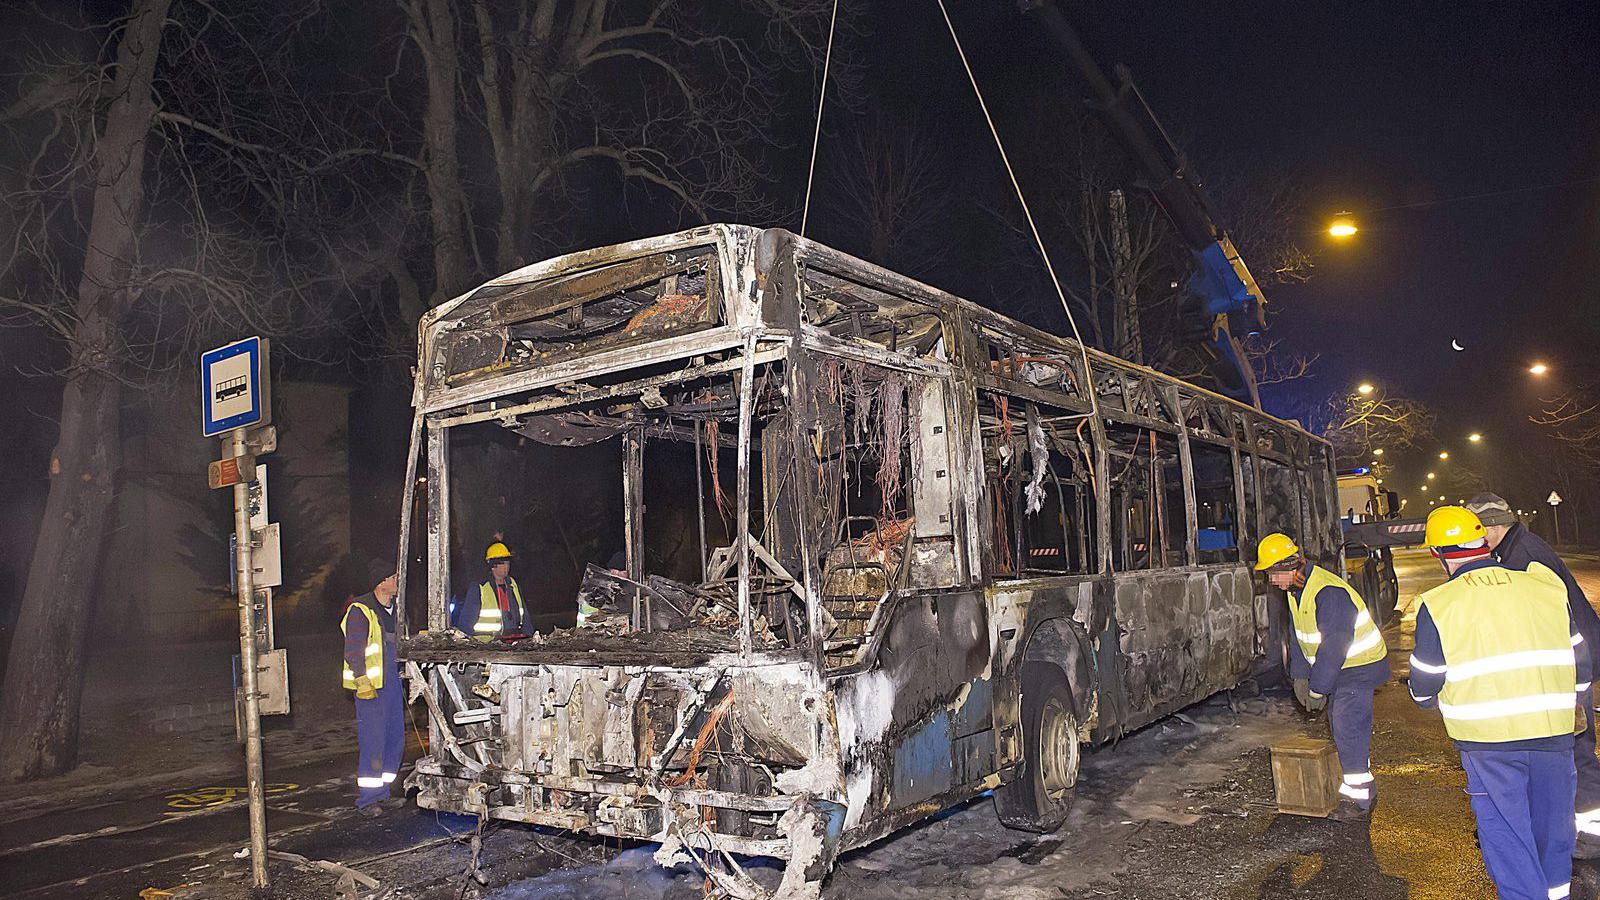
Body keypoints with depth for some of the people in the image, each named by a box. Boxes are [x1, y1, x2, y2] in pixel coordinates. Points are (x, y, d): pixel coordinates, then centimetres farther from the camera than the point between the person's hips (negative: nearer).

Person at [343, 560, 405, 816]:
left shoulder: (394, 609, 16)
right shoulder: (361, 610, -9)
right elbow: (353, 649, -14)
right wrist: (362, 680, -20)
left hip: (392, 682, 8)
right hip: (370, 685, -8)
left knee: (395, 740, 10)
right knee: (372, 742, -6)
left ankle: (382, 794, 20)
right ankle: (367, 799, 3)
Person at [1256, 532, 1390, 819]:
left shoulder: (1328, 592, -29)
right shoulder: (1296, 590, 3)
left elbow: (1334, 646, -28)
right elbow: (1299, 636, 10)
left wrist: (1318, 688, -22)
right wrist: (1300, 676, 3)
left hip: (1359, 667, -10)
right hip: (1336, 667, 10)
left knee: (1348, 728, -9)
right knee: (1341, 727, 15)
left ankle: (1359, 800, 0)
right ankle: (1364, 788, 29)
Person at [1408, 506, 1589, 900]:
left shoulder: (1437, 605, -8)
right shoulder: (1545, 586, 1)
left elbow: (1424, 686, -1)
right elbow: (1578, 656, 12)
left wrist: (1432, 700, 22)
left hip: (1488, 738, -4)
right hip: (1553, 731, 4)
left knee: (1505, 829, 8)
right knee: (1552, 822, 23)